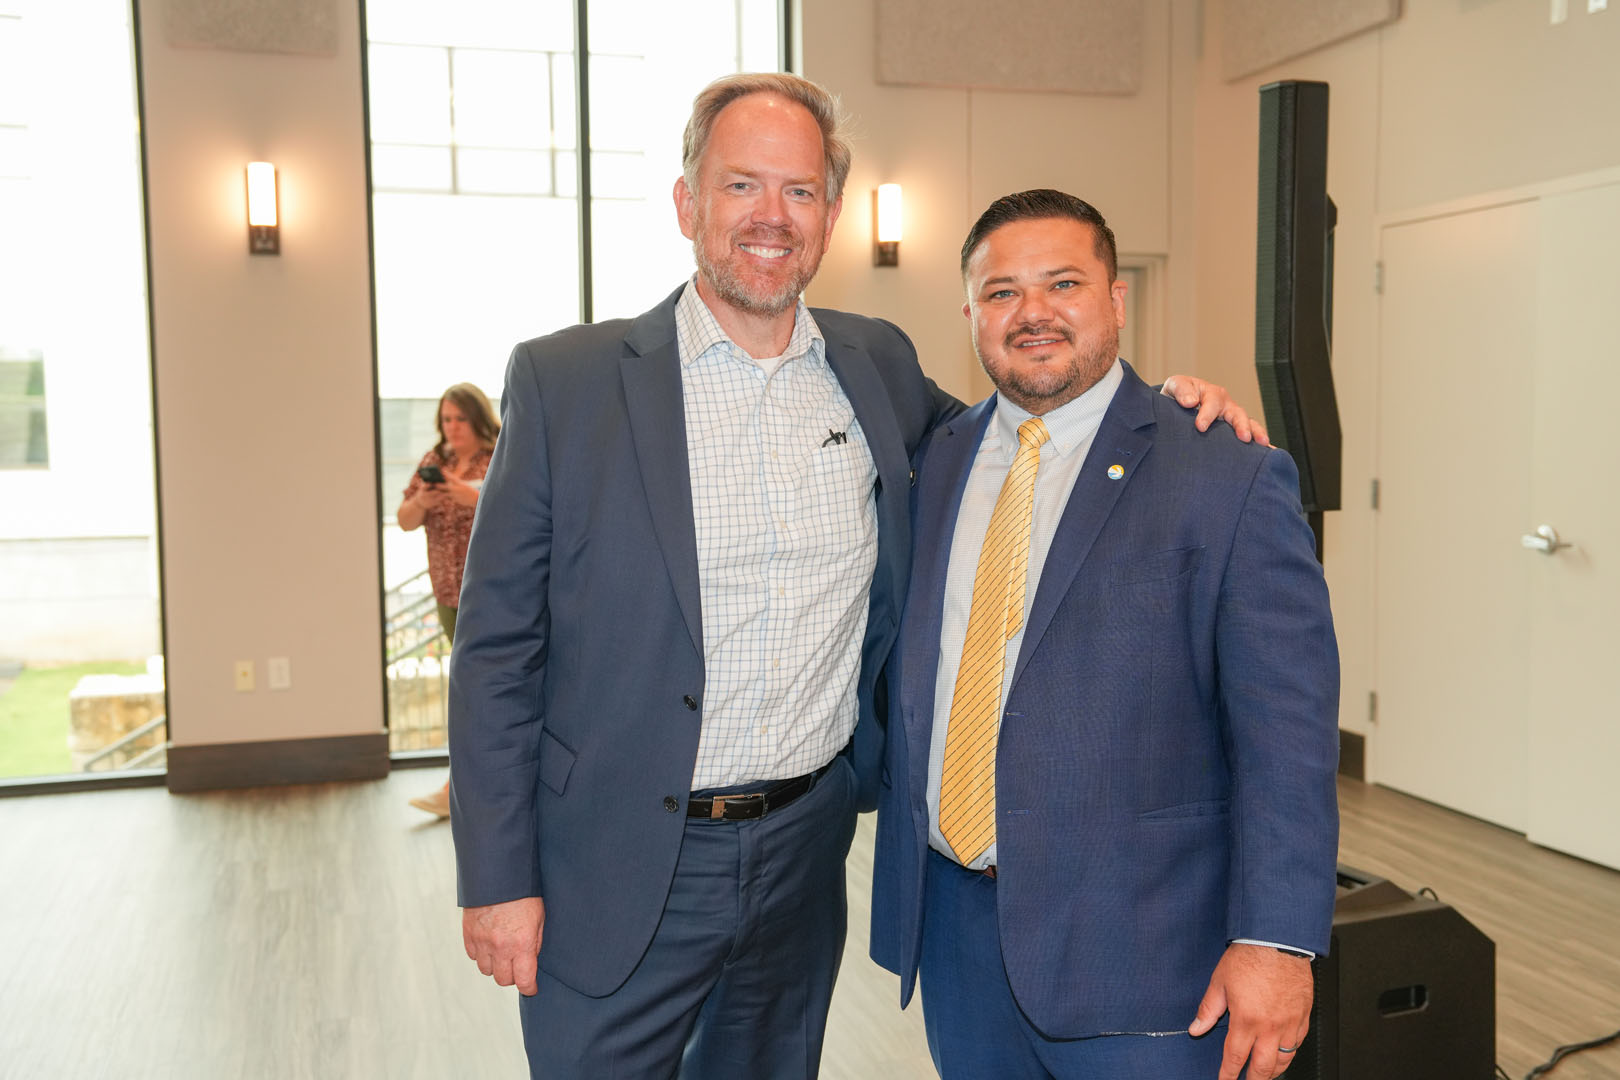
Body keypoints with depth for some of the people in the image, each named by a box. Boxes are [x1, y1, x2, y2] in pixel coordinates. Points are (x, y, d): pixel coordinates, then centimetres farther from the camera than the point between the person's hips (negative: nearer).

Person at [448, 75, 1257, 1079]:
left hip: (804, 854, 4)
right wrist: (497, 878, -8)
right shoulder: (565, 381, -8)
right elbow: (499, 649, -6)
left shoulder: (877, 365, 3)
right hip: (618, 875, -3)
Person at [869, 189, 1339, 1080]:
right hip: (951, 918, 5)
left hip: (1134, 943, -4)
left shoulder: (1228, 480, -9)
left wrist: (1274, 939, -17)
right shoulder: (933, 462, 7)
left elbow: (1286, 732, -12)